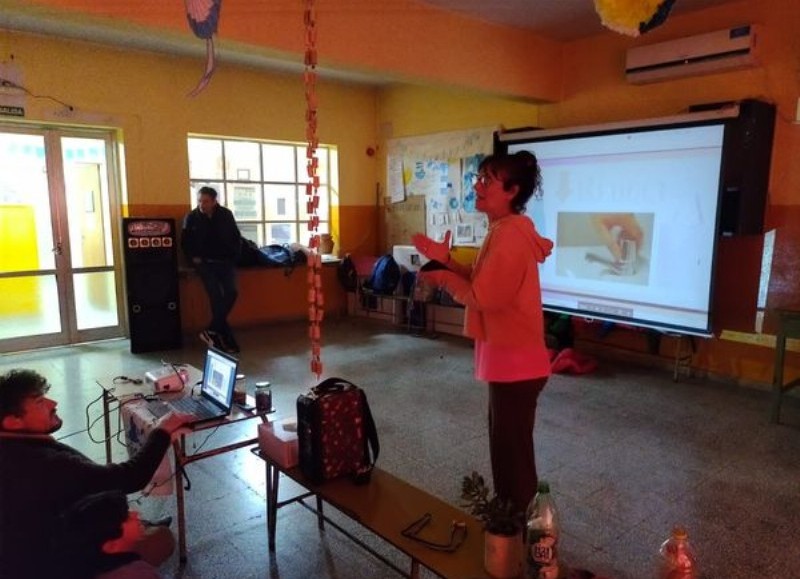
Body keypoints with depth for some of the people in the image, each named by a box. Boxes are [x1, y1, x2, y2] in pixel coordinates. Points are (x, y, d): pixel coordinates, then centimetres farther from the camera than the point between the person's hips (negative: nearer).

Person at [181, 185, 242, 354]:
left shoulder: (226, 214, 0)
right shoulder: (191, 217, -2)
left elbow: (236, 237, 11)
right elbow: (185, 242, 8)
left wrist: (233, 256, 1)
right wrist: (193, 258, -4)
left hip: (225, 262, 2)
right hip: (205, 263, -2)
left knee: (231, 292, -19)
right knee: (216, 295, -19)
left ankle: (213, 330, -6)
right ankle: (227, 339, -12)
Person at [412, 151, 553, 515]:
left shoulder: (509, 234, -21)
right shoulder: (506, 230, 12)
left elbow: (482, 296, -24)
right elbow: (483, 283, 14)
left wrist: (443, 279, -8)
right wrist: (446, 260, 6)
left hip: (514, 360, -11)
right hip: (508, 356, 11)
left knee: (513, 453, 4)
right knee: (506, 448, 22)